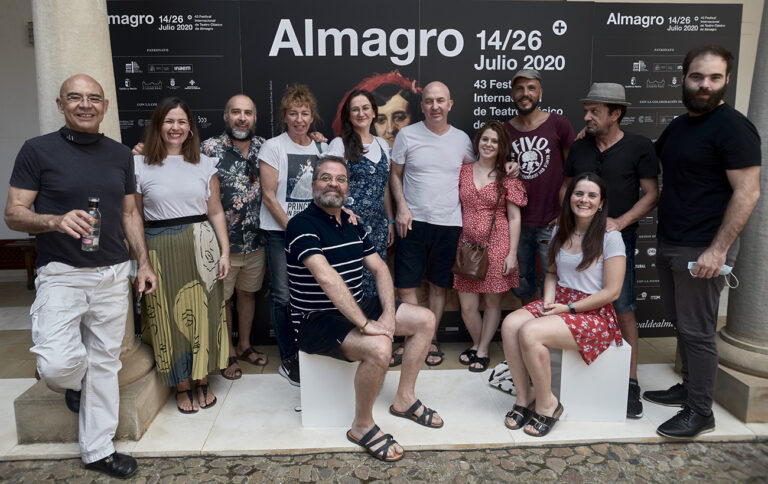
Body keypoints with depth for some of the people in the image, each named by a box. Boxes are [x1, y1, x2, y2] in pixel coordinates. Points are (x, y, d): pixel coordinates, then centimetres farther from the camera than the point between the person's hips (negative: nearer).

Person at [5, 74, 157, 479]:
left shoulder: (120, 154, 9)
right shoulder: (38, 150, -3)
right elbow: (13, 214, -5)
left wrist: (143, 262, 9)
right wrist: (55, 221, -25)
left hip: (113, 275, 4)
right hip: (61, 275, -3)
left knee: (104, 363, 9)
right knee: (59, 366, -16)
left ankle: (97, 450, 25)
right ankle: (73, 381, 24)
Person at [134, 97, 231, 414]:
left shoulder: (204, 163, 9)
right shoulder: (139, 165, 3)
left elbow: (215, 211, 8)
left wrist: (225, 252, 1)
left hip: (200, 246, 2)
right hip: (160, 249, -1)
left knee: (202, 313, 6)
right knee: (170, 316, 4)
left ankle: (202, 381, 25)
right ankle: (181, 387, 21)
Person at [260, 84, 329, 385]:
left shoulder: (321, 148, 11)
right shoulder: (273, 147, -3)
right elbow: (269, 196, -7)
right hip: (281, 232, -4)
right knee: (284, 296, -4)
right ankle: (289, 359, 11)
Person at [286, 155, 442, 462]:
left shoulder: (352, 224, 10)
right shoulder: (302, 225, -17)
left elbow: (379, 268, 9)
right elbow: (327, 278, -30)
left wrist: (389, 313, -7)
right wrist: (366, 324, -32)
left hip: (355, 308, 9)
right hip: (318, 321, -9)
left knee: (425, 320, 5)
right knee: (379, 348, -33)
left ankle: (404, 399, 18)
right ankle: (362, 426, -6)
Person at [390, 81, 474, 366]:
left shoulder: (462, 139, 6)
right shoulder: (407, 135, 0)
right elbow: (395, 175, 5)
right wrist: (402, 207, -7)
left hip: (449, 224, 2)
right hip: (413, 222, -1)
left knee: (439, 286, 11)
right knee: (406, 287, -1)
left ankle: (431, 339, 27)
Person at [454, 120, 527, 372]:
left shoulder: (508, 176, 0)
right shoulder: (464, 171, 7)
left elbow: (514, 217, -1)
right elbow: (456, 207, 11)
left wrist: (512, 253, -6)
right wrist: (455, 245, 6)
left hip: (496, 244, -2)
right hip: (467, 244, 2)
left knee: (492, 301, 8)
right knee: (467, 306, 4)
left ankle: (482, 350, 25)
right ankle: (476, 343, 30)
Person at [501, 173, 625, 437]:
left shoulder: (610, 238, -9)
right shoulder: (560, 231, 10)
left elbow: (612, 291, -11)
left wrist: (569, 309, -14)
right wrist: (548, 301, -2)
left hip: (594, 313, -6)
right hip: (559, 302, 6)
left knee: (530, 332, -30)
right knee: (510, 324, -22)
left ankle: (546, 404, -9)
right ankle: (524, 396, -8)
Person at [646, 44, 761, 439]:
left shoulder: (733, 128, -12)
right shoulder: (678, 126, 13)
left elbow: (747, 192, -17)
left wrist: (718, 250, -21)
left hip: (703, 250, -8)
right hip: (670, 244, 8)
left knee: (697, 331, 0)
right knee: (680, 322, 17)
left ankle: (700, 412, 14)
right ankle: (688, 387, 33)